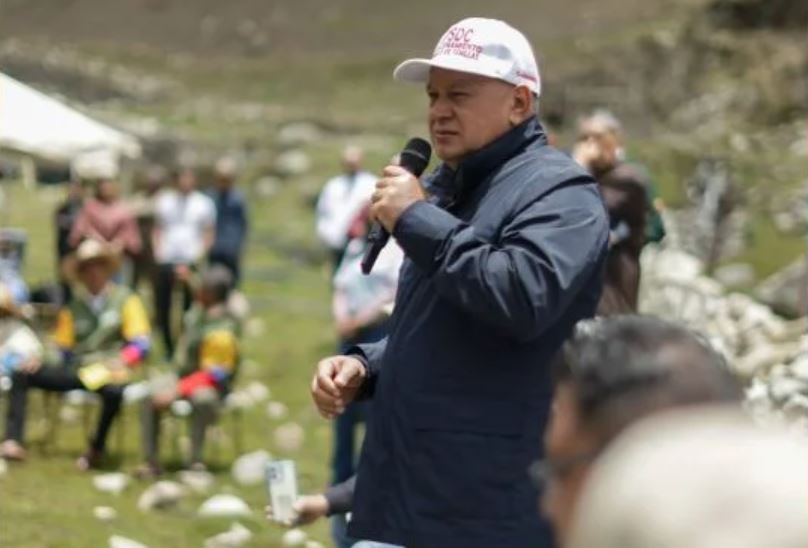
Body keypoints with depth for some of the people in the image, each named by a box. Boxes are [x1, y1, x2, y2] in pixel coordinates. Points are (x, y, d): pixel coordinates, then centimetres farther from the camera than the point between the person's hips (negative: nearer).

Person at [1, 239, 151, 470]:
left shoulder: (125, 300, 7)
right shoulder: (74, 306, 19)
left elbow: (140, 344, -1)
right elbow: (64, 350, 18)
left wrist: (121, 362, -21)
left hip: (107, 370, -4)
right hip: (76, 370, 4)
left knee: (114, 391, -41)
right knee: (20, 375, -15)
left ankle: (96, 449, -17)